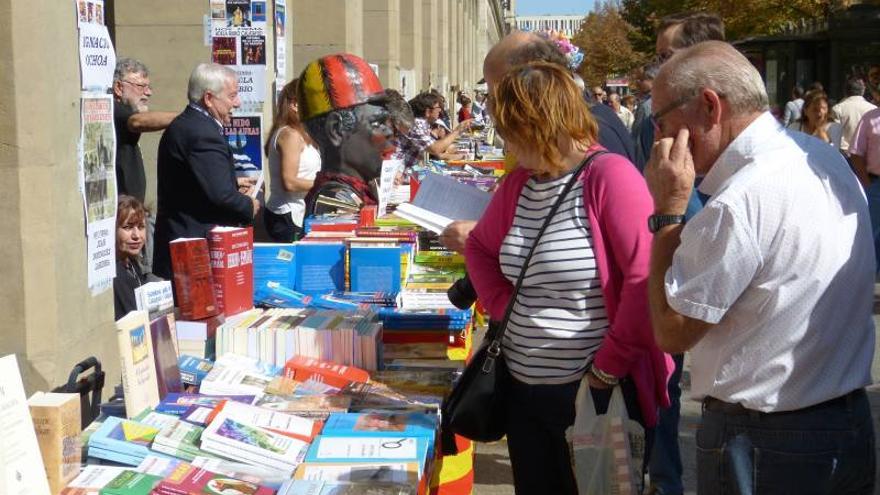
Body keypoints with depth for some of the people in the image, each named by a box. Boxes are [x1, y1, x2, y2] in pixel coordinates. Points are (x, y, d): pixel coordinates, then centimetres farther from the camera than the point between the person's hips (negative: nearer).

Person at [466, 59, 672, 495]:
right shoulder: (517, 184, 7)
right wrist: (502, 306, 5)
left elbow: (646, 280, -22)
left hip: (596, 394, -7)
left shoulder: (610, 175, -16)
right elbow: (479, 246, 22)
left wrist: (608, 367, -18)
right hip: (523, 389, 7)